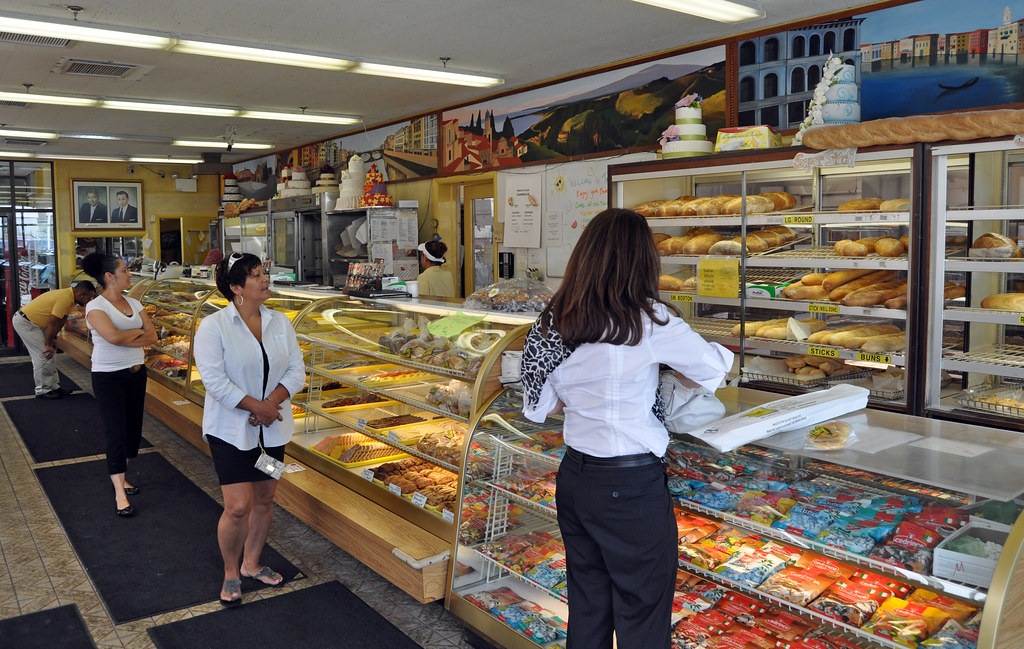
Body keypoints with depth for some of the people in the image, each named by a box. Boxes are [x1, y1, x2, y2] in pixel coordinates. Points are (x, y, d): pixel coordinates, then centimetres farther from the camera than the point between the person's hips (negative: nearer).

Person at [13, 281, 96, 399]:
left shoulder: (68, 295, 4)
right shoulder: (65, 298, -28)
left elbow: (61, 321, 10)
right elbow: (53, 322, -23)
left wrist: (53, 338, 6)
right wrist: (48, 344, -15)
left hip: (34, 322, 10)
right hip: (24, 322, -10)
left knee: (49, 355, 11)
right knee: (43, 356, -9)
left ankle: (54, 386, 17)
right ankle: (42, 391, -1)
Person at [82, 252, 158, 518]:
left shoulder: (134, 303, 8)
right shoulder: (95, 307, -11)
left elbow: (152, 336, 0)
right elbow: (113, 336, -27)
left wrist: (124, 339, -14)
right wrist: (138, 331, -9)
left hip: (136, 373, 6)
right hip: (108, 377, -6)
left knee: (132, 428, 11)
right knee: (116, 431, -6)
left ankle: (121, 477, 28)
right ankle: (120, 494, -3)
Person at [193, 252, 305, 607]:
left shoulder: (280, 322, 3)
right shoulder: (213, 326, -12)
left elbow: (296, 370, 0)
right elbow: (214, 380, -18)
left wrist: (272, 403, -15)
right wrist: (256, 406, -19)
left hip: (273, 428, 5)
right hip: (231, 429, -5)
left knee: (265, 499, 14)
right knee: (238, 507, -6)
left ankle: (251, 564, 34)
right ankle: (231, 574, 17)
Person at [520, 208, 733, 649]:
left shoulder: (552, 322, -2)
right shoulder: (648, 322, -18)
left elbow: (539, 407, 6)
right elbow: (714, 368, -5)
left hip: (574, 477, 6)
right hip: (631, 488, -6)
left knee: (587, 606, 22)